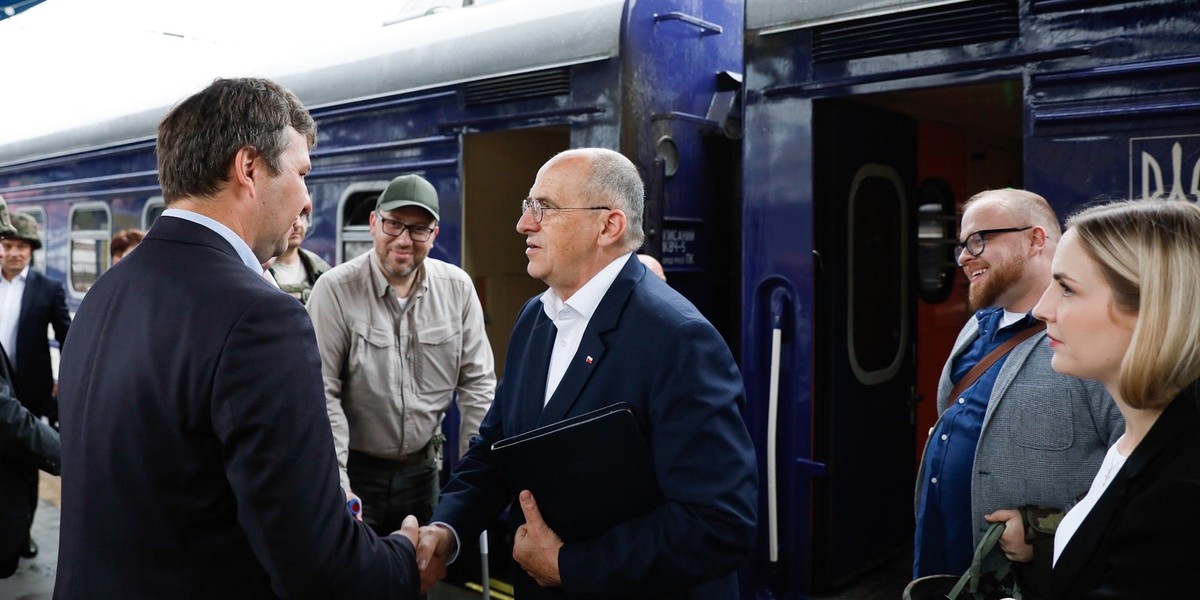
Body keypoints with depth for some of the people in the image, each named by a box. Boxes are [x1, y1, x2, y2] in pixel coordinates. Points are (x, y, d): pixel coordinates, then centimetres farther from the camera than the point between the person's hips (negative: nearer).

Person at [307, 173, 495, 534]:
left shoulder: (458, 288, -4)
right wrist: (337, 486, -16)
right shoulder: (335, 289, -12)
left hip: (424, 469, 3)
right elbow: (321, 393, -14)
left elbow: (478, 384, -1)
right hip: (356, 468, -3)